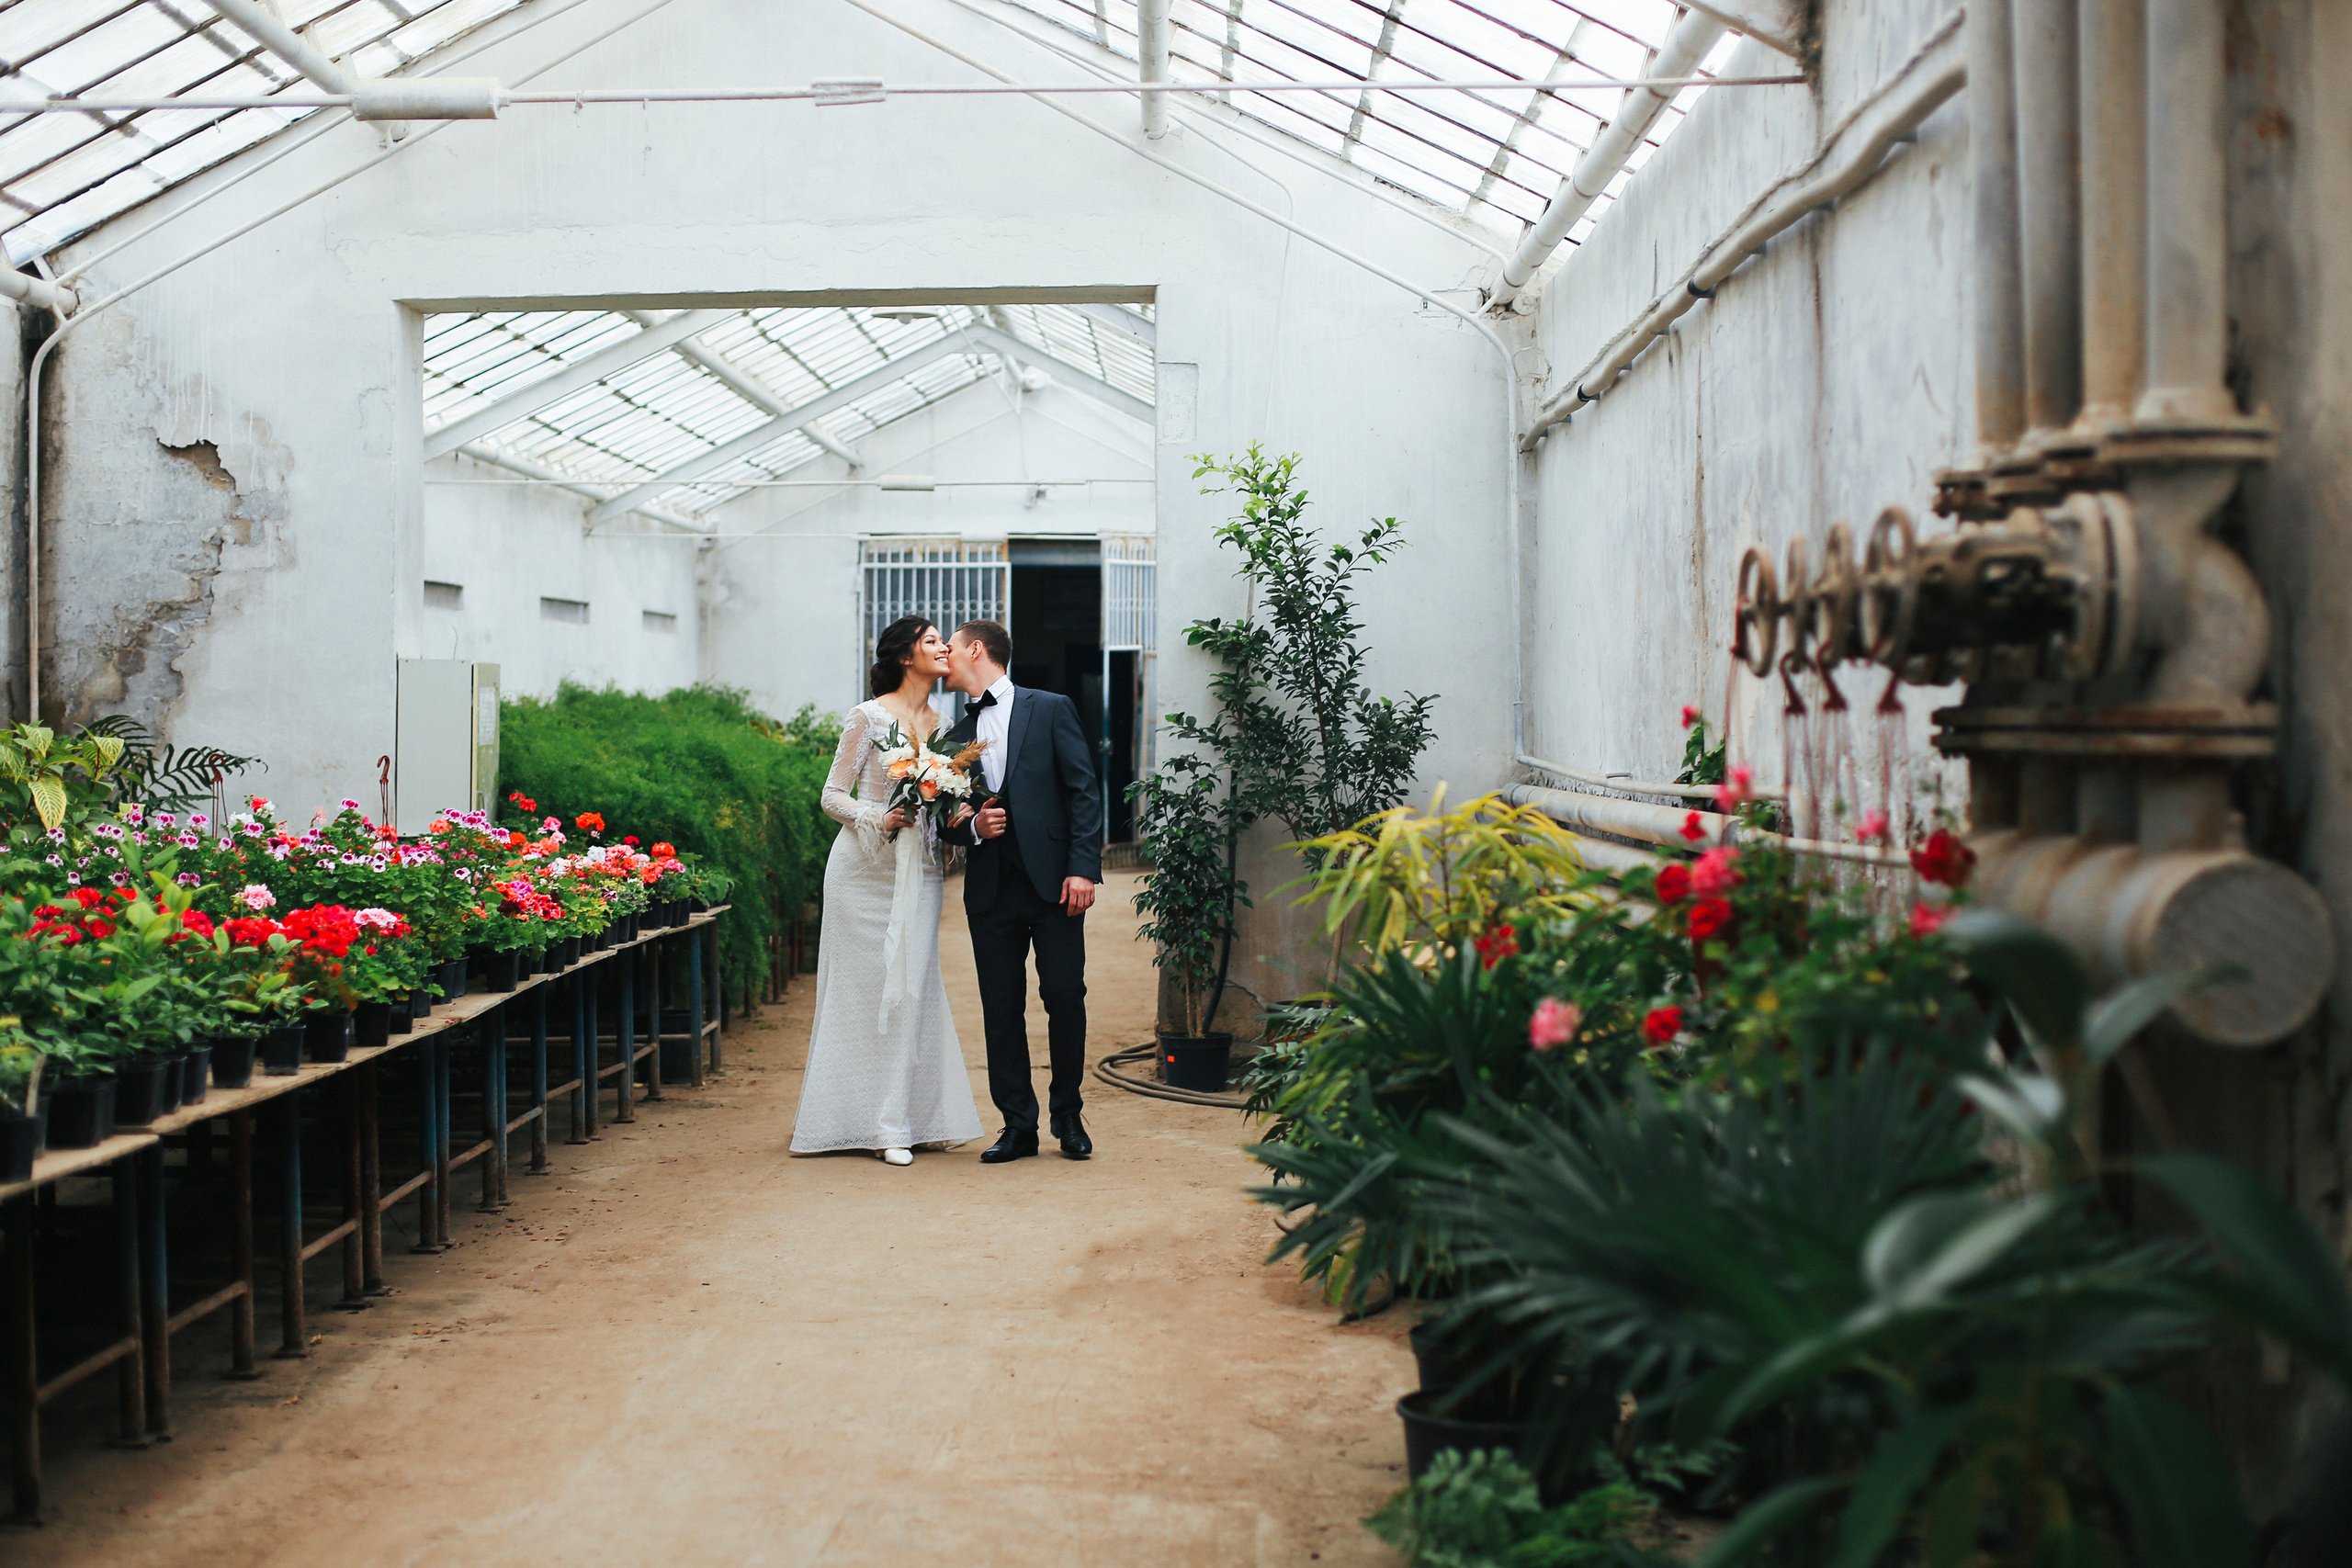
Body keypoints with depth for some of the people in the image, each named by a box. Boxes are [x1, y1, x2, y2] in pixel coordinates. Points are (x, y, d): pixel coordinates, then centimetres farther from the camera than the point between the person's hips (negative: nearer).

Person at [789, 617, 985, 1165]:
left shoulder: (941, 723, 11)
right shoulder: (869, 718, -4)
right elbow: (833, 796, -3)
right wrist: (880, 819, -19)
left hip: (919, 871, 5)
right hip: (865, 869, -4)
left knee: (911, 989, 0)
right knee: (863, 987, -1)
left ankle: (897, 1123, 4)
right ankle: (857, 1115, 9)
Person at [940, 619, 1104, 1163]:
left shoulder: (1051, 709, 3)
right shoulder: (957, 737, 16)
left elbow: (1085, 790, -2)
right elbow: (951, 818, 18)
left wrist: (1083, 867, -11)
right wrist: (972, 827, -6)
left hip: (1053, 879, -4)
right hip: (990, 888, 4)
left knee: (1065, 997, -2)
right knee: (1001, 1008, 2)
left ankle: (1068, 1117, 15)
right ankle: (1018, 1125, 11)